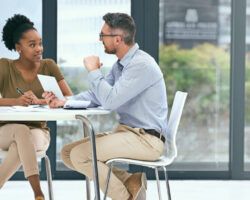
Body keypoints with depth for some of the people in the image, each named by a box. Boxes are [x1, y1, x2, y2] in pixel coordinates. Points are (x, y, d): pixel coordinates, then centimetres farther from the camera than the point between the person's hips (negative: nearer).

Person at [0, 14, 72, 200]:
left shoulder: (49, 66, 0)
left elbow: (70, 98, -9)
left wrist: (41, 101, -30)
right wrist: (16, 101, -35)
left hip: (38, 132, 1)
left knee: (24, 143, -37)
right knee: (21, 131, -38)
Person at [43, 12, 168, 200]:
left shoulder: (141, 64, -19)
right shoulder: (120, 64, 13)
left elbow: (110, 100, -25)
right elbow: (98, 95, 14)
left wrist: (94, 71, -11)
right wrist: (64, 102, -1)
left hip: (146, 140, -10)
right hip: (126, 132, 10)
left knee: (80, 155, -19)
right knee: (68, 153, 3)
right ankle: (130, 181, 0)